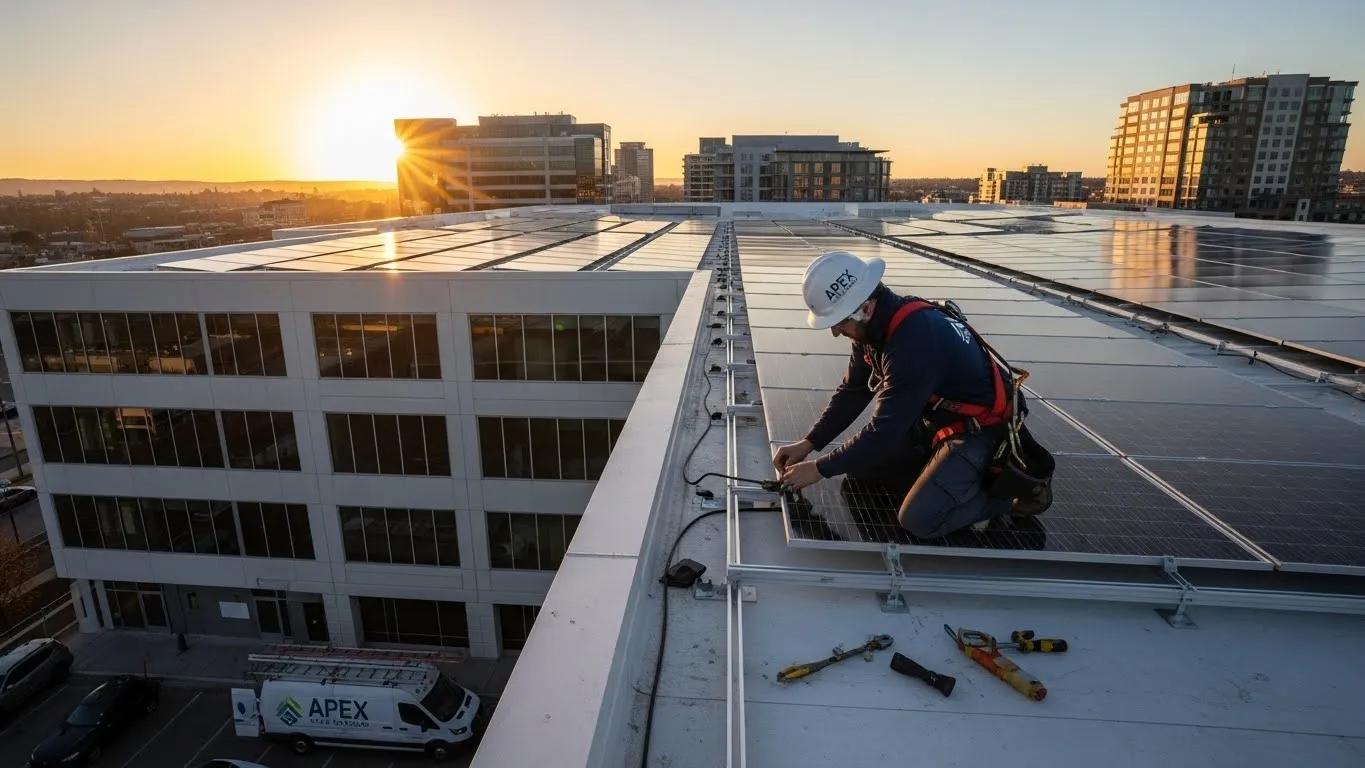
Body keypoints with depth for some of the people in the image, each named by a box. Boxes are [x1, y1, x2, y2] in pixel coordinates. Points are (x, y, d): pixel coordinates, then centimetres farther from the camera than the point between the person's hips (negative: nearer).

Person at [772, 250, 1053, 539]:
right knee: (859, 462, 4)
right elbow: (852, 393, 5)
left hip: (983, 429, -9)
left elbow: (885, 430, -30)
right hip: (937, 419, 9)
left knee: (919, 519, -23)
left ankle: (1014, 483, -2)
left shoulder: (916, 338, -34)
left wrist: (820, 469, -22)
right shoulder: (876, 326, -6)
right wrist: (808, 444, -3)